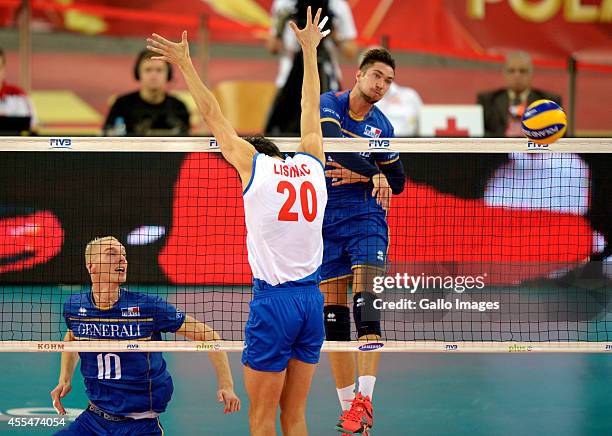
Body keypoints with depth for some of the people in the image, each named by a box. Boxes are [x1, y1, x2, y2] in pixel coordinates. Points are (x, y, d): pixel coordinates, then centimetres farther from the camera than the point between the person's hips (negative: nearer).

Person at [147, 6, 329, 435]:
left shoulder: (253, 164, 0)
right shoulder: (312, 163, 11)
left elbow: (213, 115, 9)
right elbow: (311, 111, 26)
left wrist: (186, 65, 19)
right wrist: (309, 50, 38)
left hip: (274, 302, -5)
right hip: (312, 301, 5)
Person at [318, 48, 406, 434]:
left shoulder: (382, 126, 7)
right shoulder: (328, 105, -3)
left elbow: (397, 181, 12)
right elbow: (334, 142, -23)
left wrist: (359, 177, -6)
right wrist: (374, 173, -27)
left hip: (366, 220, 1)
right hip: (325, 223, -1)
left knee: (366, 307, -16)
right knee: (333, 316, 1)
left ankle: (364, 398, -22)